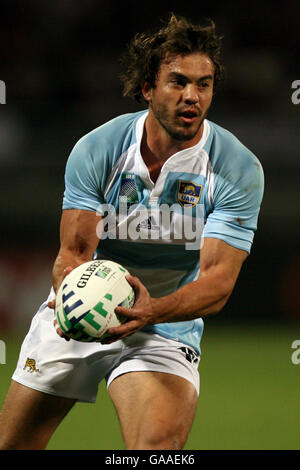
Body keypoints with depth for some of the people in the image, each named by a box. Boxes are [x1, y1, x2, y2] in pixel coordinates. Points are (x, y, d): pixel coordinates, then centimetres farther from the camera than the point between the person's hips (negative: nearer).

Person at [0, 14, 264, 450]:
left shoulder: (240, 170, -17)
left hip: (164, 332, -2)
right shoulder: (96, 149, -12)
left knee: (160, 445, -31)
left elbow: (218, 281, -22)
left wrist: (151, 311, -42)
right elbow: (74, 252, -12)